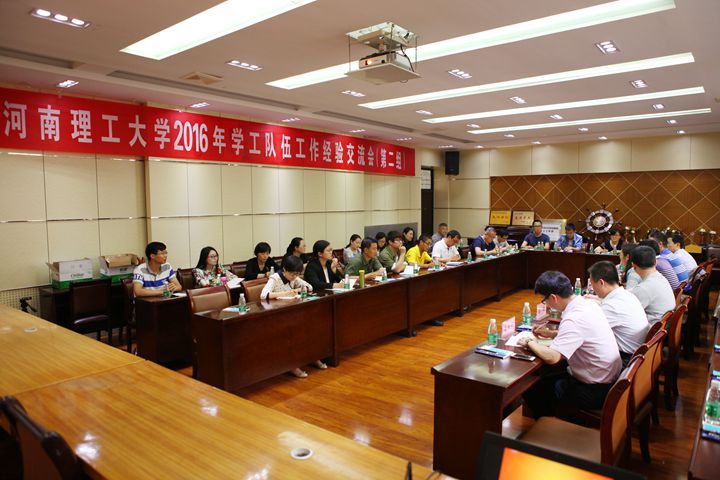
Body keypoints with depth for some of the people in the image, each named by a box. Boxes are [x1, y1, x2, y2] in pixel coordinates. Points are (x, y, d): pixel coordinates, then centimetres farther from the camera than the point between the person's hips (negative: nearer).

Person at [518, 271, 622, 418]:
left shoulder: (574, 319, -28)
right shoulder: (588, 303, 1)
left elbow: (551, 357, -33)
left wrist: (530, 343, -15)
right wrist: (551, 333, 12)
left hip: (596, 391, -9)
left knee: (531, 388, -1)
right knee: (545, 375, 18)